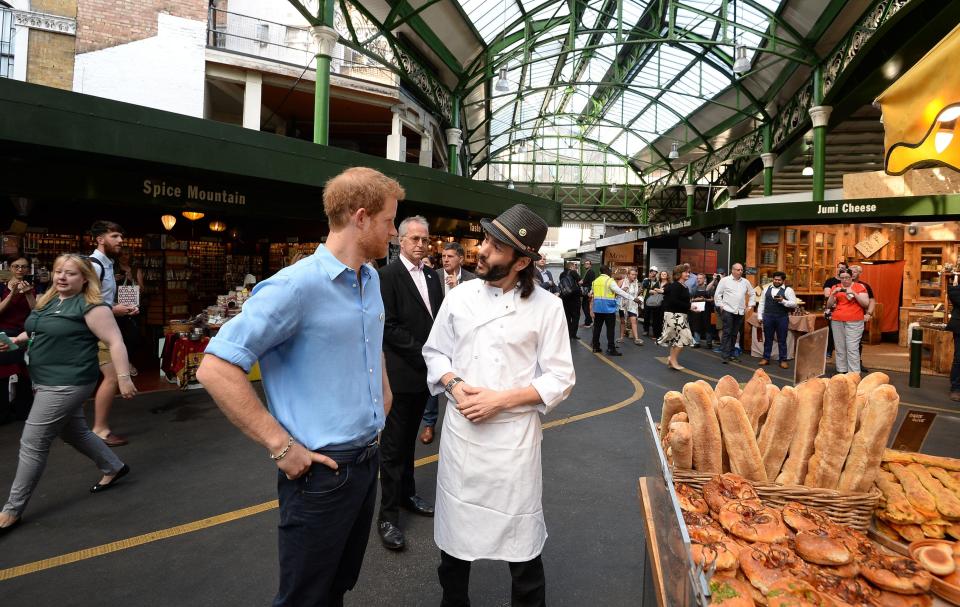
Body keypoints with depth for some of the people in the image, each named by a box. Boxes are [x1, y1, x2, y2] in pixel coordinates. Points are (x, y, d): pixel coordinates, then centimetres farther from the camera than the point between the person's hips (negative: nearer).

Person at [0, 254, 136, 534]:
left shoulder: (90, 306, -16)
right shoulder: (47, 301, 11)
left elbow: (115, 342, -19)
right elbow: (38, 332, 28)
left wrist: (123, 378, -23)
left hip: (68, 383, -9)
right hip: (47, 381, 9)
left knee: (32, 443, -4)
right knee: (74, 432, 20)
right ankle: (114, 468, 37)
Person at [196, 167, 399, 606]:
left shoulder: (371, 279, 6)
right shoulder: (296, 285, -20)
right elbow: (216, 370, -22)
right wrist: (282, 446, -21)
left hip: (367, 460, 7)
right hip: (321, 471, -7)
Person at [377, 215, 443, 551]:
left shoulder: (432, 276, 11)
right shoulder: (387, 275, -11)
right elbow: (389, 327, -16)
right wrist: (422, 352, -16)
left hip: (424, 371, 7)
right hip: (400, 373, -7)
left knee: (409, 438, 19)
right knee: (393, 445, 2)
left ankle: (407, 494, 34)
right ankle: (388, 515, 13)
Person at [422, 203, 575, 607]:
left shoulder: (546, 306, -9)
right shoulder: (460, 296, -1)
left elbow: (559, 379, -7)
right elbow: (434, 352, 9)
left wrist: (501, 399, -16)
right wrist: (455, 385, -11)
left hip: (514, 434, -3)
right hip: (460, 429, 3)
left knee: (520, 538, 11)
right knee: (455, 529, 18)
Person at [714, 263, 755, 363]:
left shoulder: (745, 282, 11)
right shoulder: (725, 280, -1)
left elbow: (752, 294, 22)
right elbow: (717, 294, 0)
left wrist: (750, 306, 15)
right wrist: (720, 305, -4)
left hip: (740, 312, 5)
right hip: (727, 311, -5)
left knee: (734, 334, 9)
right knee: (727, 333, -8)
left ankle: (731, 354, 16)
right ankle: (725, 355, -8)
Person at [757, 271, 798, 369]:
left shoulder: (788, 290, -2)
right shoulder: (766, 289, 8)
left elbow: (794, 304, -8)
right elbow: (761, 303, 11)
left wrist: (783, 301, -22)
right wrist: (760, 316, 6)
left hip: (782, 318, -3)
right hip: (768, 317, 3)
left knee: (782, 340, 5)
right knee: (768, 339, 10)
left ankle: (783, 360, 13)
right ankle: (766, 358, 19)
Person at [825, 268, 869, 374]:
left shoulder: (859, 287, 4)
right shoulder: (835, 287, 11)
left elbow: (866, 303, -3)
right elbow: (829, 305, 8)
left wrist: (854, 293, -14)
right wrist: (833, 293, -7)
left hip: (854, 322, -3)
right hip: (837, 322, 3)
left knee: (852, 348, -9)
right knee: (839, 348, 4)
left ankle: (854, 373, -8)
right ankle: (841, 371, 10)